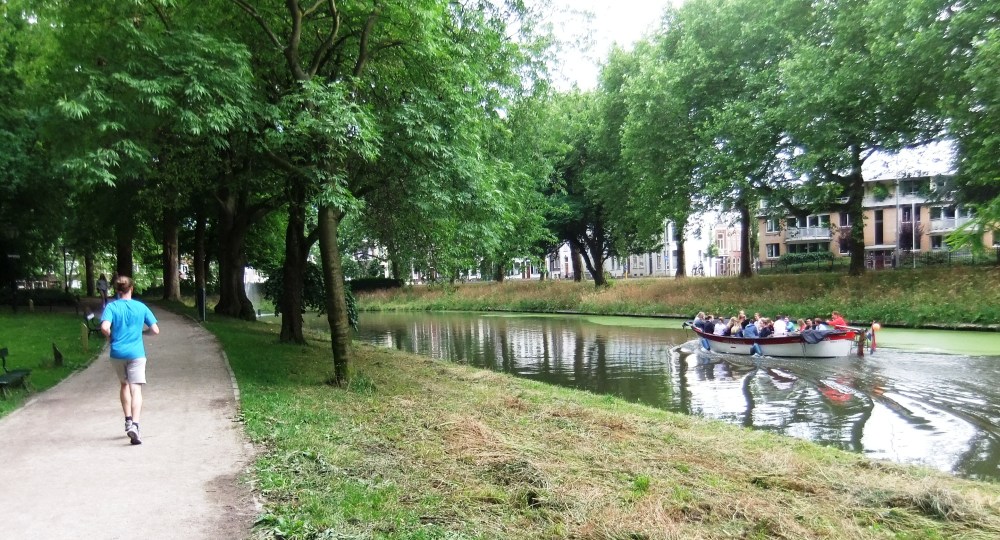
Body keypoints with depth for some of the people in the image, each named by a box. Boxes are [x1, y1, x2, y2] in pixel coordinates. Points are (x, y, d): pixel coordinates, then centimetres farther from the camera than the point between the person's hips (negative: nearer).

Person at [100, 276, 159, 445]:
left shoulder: (111, 307, -2)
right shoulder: (141, 307, 1)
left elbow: (105, 327, -19)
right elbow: (155, 330, 0)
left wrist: (111, 337, 2)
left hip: (117, 353, 1)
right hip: (136, 353, -1)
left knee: (124, 385, 23)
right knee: (136, 390, -6)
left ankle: (128, 420, 26)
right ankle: (134, 425, -23)